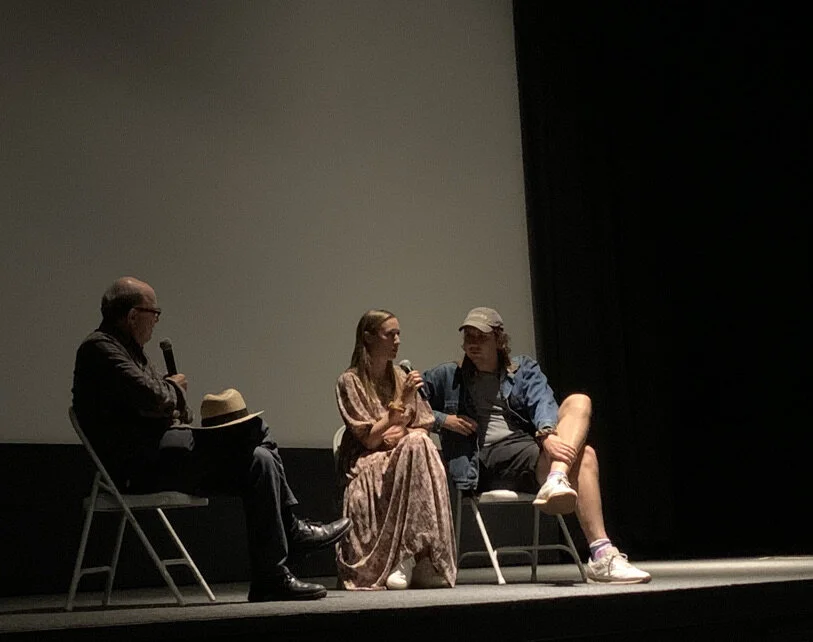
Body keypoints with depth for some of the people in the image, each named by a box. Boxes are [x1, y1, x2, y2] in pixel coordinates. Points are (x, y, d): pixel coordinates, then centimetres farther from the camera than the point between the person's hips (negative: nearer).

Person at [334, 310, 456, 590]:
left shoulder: (399, 377, 15)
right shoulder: (350, 381, -2)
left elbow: (424, 427, 13)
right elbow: (369, 439, -11)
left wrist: (403, 432, -9)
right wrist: (402, 401, -17)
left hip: (404, 458, 4)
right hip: (365, 465, -4)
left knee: (420, 443, -31)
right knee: (415, 445, -33)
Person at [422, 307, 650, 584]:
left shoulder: (524, 369, 21)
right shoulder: (446, 378, 17)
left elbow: (542, 402, 0)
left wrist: (547, 433, -23)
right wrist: (443, 420, -5)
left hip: (531, 445, 4)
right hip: (488, 462, -4)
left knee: (579, 402, -22)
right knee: (584, 456, -25)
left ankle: (556, 481, -42)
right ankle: (601, 556, -40)